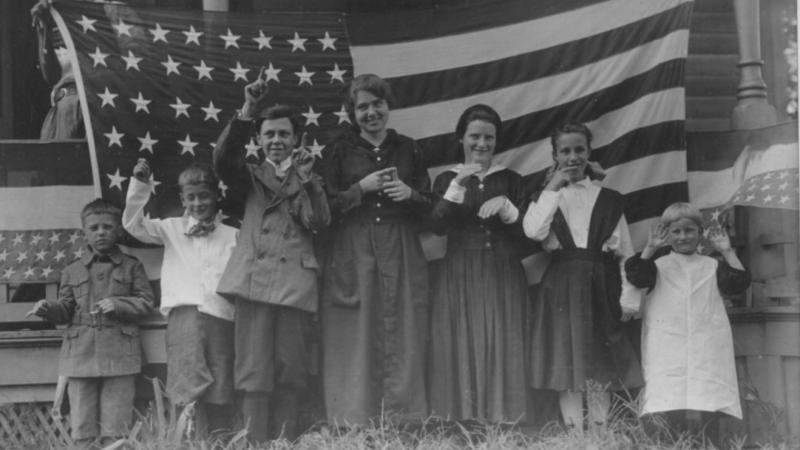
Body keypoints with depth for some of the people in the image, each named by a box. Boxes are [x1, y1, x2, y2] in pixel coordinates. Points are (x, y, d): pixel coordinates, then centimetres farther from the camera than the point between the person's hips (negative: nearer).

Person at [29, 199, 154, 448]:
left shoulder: (132, 267, 8)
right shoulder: (72, 271, 13)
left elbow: (146, 302, 3)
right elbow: (65, 311, 14)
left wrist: (117, 304, -12)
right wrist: (48, 308, -7)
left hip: (119, 354, -2)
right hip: (81, 356, 2)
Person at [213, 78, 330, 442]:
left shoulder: (310, 178, 19)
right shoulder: (251, 175, 17)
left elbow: (320, 222, 4)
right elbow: (223, 158, -5)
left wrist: (306, 178, -6)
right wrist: (247, 112, -15)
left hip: (296, 282, 1)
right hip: (256, 277, -1)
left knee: (290, 374, -1)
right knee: (254, 374, -7)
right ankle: (254, 444, -6)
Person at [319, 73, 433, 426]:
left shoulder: (407, 149, 12)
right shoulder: (339, 151, 6)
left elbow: (428, 208, 14)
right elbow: (324, 206, 0)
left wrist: (409, 194, -6)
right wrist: (362, 188, -9)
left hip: (401, 256, 2)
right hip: (352, 255, -2)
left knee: (403, 342, -1)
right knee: (355, 342, -4)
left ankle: (403, 424, 4)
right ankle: (353, 422, 2)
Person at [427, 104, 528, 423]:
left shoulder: (510, 180, 9)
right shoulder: (447, 179, 7)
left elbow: (526, 232, 4)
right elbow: (438, 226, -8)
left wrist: (506, 207, -13)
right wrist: (458, 185, -17)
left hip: (503, 276, 1)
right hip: (460, 276, -1)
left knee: (502, 347, -2)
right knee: (462, 348, -4)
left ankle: (502, 419, 5)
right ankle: (461, 420, 3)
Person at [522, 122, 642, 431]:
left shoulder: (609, 200, 9)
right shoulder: (546, 196, 8)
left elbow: (625, 252, 7)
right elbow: (533, 231, -13)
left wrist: (628, 299, 0)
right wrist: (554, 188, -8)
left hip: (601, 288, 1)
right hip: (562, 287, 0)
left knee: (600, 370, 1)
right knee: (567, 366, -1)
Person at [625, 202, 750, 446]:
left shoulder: (713, 266, 17)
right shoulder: (658, 265, 12)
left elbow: (739, 283, 4)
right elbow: (636, 276, -5)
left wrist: (727, 251, 0)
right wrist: (651, 248, -13)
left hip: (707, 353, 1)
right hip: (667, 355, -1)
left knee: (702, 419, -10)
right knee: (672, 420, -10)